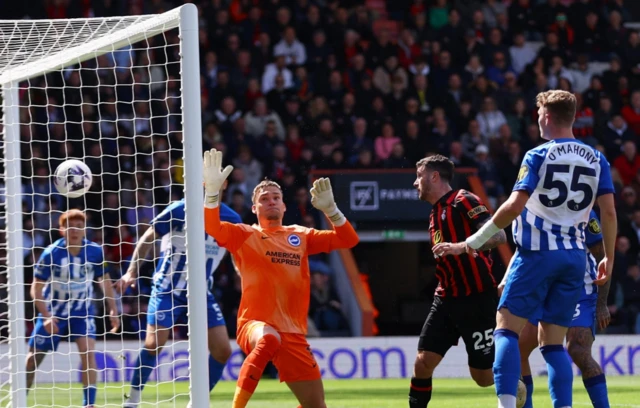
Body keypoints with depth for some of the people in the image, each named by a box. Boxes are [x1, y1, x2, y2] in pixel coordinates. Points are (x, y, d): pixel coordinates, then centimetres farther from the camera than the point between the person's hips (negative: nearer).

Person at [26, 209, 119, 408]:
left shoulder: (95, 251, -13)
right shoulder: (51, 253, -19)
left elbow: (104, 281, 4)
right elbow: (36, 288, -15)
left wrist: (113, 310, -2)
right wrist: (46, 316, -25)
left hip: (82, 312, 0)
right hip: (53, 312, 0)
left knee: (88, 352, -22)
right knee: (34, 358, 8)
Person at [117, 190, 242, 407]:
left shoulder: (230, 218, -1)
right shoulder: (181, 209, -12)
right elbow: (148, 237, -4)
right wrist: (132, 271, -9)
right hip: (168, 288, -4)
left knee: (222, 350, -6)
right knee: (153, 344, -17)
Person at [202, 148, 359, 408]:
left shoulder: (301, 237, 16)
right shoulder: (244, 236, 7)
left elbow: (348, 240, 13)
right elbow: (211, 226, -11)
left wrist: (329, 208, -3)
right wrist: (212, 190, -24)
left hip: (293, 334, 5)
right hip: (254, 326, -5)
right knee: (269, 338, -42)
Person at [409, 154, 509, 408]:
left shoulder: (464, 201, -9)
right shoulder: (435, 214, 17)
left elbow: (498, 236, -21)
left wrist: (460, 247, -32)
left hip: (477, 299, -8)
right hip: (446, 299, 8)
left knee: (483, 375, -4)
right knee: (423, 363, -5)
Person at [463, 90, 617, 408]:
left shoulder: (538, 156, -6)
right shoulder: (597, 160, 7)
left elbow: (515, 206, -14)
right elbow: (608, 211, 2)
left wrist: (479, 238, -4)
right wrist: (609, 258, 12)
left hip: (537, 253, -5)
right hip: (575, 257, 5)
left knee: (506, 328, -2)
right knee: (553, 342, 10)